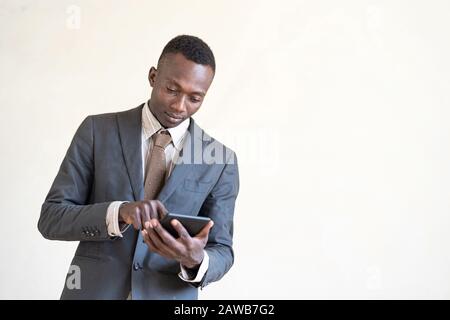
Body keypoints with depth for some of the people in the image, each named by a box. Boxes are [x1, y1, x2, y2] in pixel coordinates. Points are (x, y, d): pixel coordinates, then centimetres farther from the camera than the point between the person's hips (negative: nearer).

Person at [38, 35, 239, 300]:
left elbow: (221, 251, 0)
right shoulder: (97, 130, -3)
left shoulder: (221, 161, -2)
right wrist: (119, 212, -23)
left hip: (169, 296, 1)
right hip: (93, 291, 0)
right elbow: (51, 218, -6)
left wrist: (196, 260, -23)